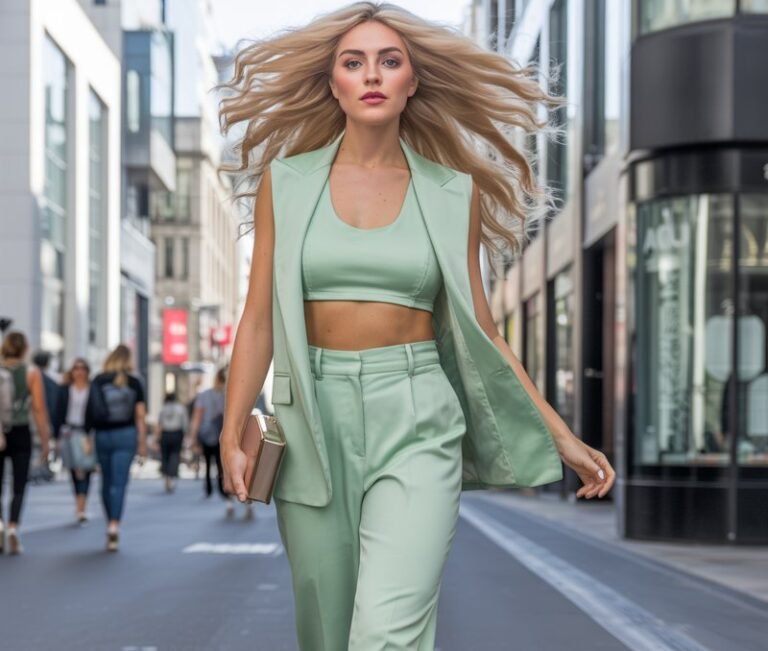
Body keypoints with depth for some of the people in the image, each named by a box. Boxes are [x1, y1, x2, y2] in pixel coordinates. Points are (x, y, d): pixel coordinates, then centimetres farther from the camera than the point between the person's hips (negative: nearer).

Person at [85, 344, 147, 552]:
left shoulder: (98, 381, 0)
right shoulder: (134, 382, 0)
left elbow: (91, 412, -2)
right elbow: (140, 415, -1)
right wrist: (142, 442, 5)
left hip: (102, 435, 1)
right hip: (126, 434, -1)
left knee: (106, 482, 15)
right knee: (119, 482, -5)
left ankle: (110, 525, 24)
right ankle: (114, 525, -21)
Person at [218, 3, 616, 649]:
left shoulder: (454, 192, 5)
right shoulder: (287, 181, 6)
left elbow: (481, 331, 9)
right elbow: (258, 318, 4)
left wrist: (561, 435, 6)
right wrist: (231, 434, -5)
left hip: (416, 421, -1)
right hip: (313, 416, 1)